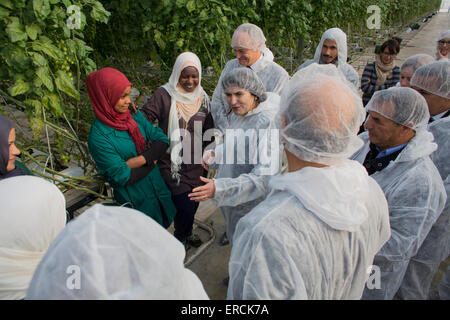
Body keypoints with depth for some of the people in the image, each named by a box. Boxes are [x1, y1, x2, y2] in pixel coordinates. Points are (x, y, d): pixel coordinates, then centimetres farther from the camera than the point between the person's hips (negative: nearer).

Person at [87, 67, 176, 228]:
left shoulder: (134, 115, -5)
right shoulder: (98, 137, -23)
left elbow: (162, 140, -8)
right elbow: (123, 176, -24)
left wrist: (140, 160, -22)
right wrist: (151, 161, -15)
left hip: (157, 185, 5)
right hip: (134, 199, -5)